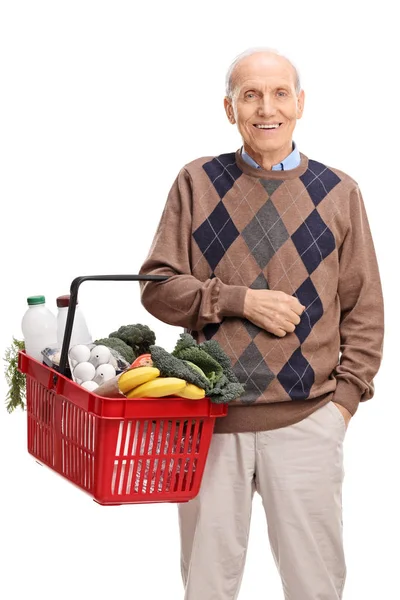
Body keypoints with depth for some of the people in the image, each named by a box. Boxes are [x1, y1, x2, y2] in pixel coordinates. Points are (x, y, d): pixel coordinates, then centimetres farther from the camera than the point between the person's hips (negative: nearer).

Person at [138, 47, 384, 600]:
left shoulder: (338, 192, 5)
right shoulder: (198, 183, 4)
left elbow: (365, 309, 7)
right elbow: (157, 286, 1)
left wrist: (346, 397, -2)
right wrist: (242, 300, -11)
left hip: (307, 419, 0)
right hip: (210, 415, 0)